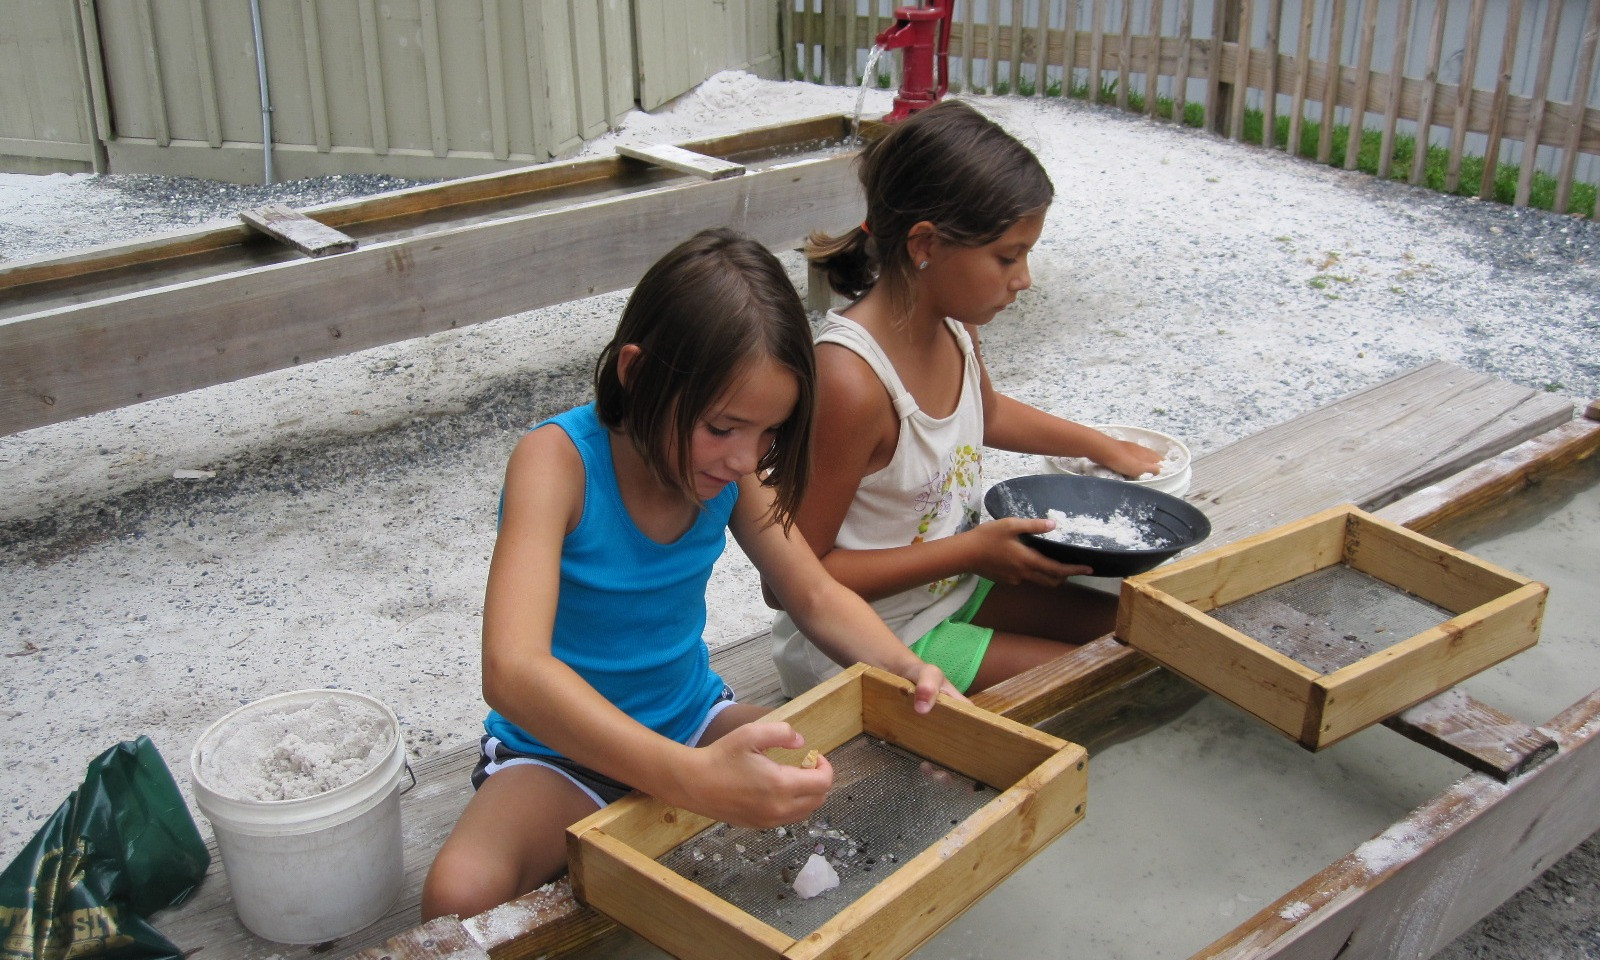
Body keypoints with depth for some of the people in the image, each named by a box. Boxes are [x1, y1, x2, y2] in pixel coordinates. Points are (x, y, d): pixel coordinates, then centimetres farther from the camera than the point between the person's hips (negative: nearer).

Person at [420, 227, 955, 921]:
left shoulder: (733, 466, -9)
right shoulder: (558, 460, -27)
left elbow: (817, 597, 3)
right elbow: (512, 670, -40)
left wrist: (909, 672, -20)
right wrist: (692, 778, -54)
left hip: (693, 721, 6)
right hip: (562, 749, -5)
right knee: (459, 895, -34)